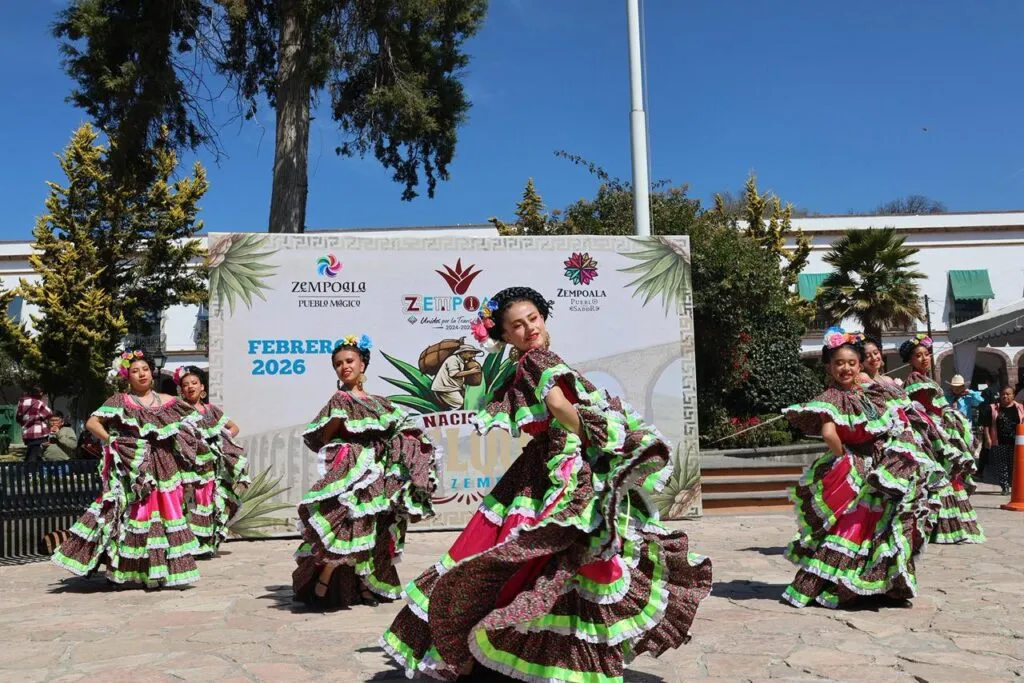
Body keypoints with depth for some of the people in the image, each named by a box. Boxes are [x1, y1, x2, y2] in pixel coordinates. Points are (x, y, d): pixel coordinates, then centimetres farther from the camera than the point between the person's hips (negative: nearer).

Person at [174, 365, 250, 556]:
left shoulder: (211, 410, 14)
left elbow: (234, 428, 23)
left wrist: (222, 441, 8)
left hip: (212, 466, 5)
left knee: (212, 503, 4)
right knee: (194, 503, -13)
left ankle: (208, 544, 11)